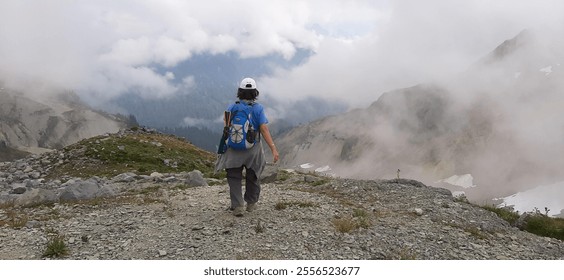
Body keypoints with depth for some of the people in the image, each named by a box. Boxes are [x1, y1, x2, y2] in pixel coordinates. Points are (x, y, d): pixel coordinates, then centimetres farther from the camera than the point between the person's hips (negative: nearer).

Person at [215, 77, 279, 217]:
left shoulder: (231, 108, -4)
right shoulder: (258, 108, -9)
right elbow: (264, 129, -18)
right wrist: (273, 149, -20)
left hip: (234, 149, 0)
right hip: (253, 150, 0)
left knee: (234, 179, 7)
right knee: (253, 177, 20)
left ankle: (238, 206, -6)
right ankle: (251, 203, 33)